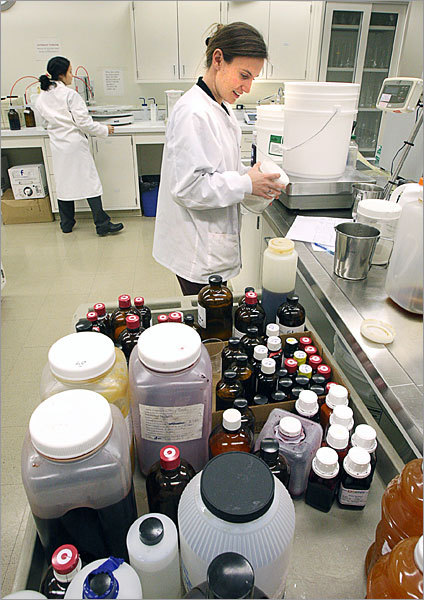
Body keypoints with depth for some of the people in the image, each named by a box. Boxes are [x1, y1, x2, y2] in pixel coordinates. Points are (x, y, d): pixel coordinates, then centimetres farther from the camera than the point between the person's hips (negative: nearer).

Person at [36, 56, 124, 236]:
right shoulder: (70, 95, -13)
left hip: (57, 146, 7)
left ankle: (66, 223, 21)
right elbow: (84, 122, -15)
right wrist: (105, 130, -3)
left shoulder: (41, 98, 8)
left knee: (63, 182, 13)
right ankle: (102, 224, -2)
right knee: (90, 181, -2)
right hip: (75, 145, -6)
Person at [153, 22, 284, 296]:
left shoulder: (222, 107, 12)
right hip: (197, 252, -9)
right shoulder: (192, 112, -20)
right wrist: (246, 184, -20)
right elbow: (187, 187, -25)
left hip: (213, 243, 9)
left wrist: (251, 174, 3)